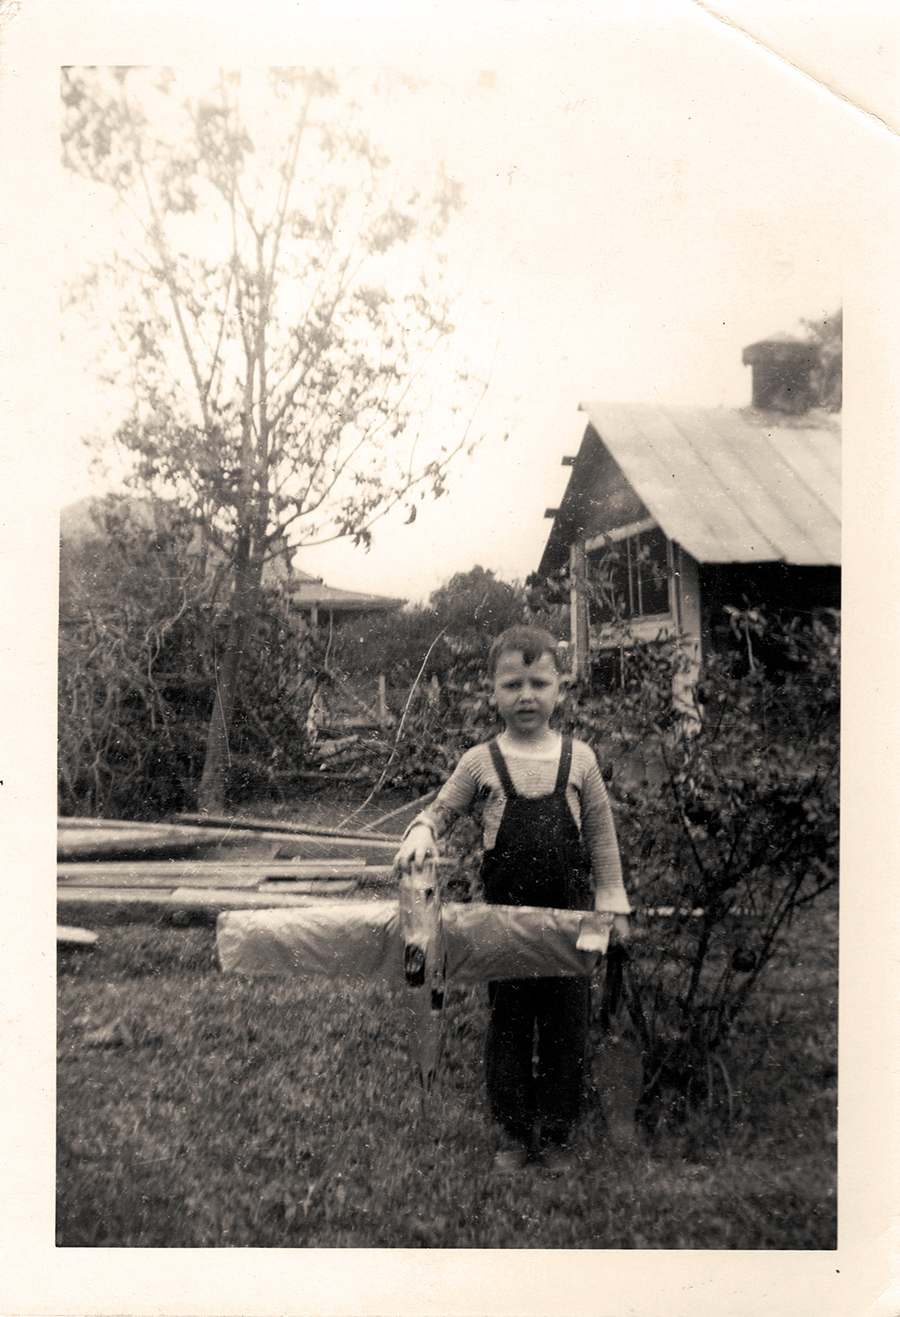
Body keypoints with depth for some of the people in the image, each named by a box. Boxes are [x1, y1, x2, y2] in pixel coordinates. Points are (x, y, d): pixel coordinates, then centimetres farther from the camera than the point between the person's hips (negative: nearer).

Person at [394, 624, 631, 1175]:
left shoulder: (579, 759, -1)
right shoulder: (480, 763, -3)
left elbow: (602, 838, 5)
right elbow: (440, 810, 5)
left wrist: (613, 904, 5)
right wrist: (420, 834, -17)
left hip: (570, 918, 0)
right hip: (505, 919, 0)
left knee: (567, 1028, 9)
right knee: (508, 1026, 10)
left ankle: (557, 1135, 26)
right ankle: (515, 1134, 26)